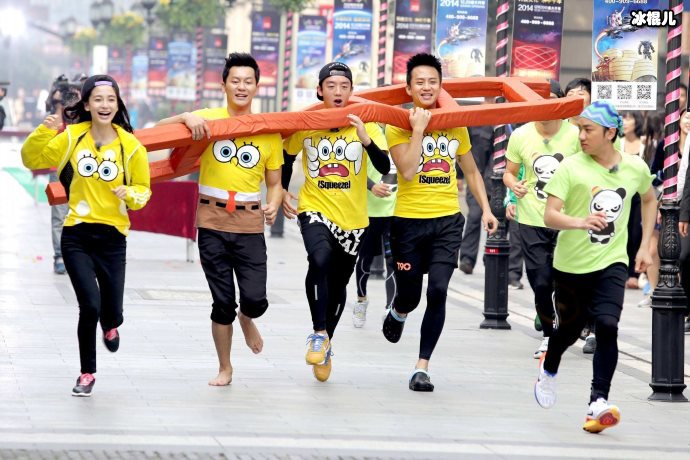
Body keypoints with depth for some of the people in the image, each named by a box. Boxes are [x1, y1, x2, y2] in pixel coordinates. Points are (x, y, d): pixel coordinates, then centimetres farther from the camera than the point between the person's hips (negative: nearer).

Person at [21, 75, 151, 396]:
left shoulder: (131, 146, -3)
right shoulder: (71, 137, -2)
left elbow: (143, 189, 7)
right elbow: (32, 160, 0)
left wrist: (130, 195, -15)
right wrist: (43, 133, -17)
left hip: (112, 237, 1)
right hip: (76, 236, -1)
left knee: (111, 311, 4)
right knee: (90, 305, -14)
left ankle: (110, 326, 46)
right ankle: (87, 373, 8)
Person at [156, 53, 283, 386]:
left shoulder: (269, 131, 4)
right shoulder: (208, 119, 0)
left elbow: (274, 184, 10)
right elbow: (160, 129, -4)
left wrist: (273, 205, -11)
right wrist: (186, 118, -22)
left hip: (250, 224, 1)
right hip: (212, 223, -1)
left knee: (255, 299, -7)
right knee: (223, 302, 3)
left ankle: (246, 319, 31)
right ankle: (224, 368, 22)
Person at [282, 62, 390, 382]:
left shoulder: (366, 125, -5)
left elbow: (384, 168, -17)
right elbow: (286, 158, 15)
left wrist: (366, 139, -31)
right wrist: (282, 192, 5)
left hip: (353, 219, 2)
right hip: (315, 211, -2)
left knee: (338, 287, 14)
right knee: (320, 260, -32)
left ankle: (325, 344, 36)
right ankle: (319, 335, -21)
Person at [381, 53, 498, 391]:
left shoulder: (455, 124, 7)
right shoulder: (398, 124, -3)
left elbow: (471, 172, 18)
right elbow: (407, 170, -17)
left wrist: (485, 209, 9)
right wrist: (418, 128, -16)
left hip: (447, 220, 2)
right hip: (409, 221, -1)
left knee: (438, 290, -15)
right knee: (410, 295, 9)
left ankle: (422, 367, -7)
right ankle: (397, 314, 49)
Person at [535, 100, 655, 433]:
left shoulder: (635, 168, -3)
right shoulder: (572, 167, -12)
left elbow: (649, 200, 19)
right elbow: (550, 215, -19)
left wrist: (645, 246, 13)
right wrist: (580, 222, -39)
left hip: (611, 261, 0)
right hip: (571, 263, 0)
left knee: (607, 325, -20)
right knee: (570, 327, 16)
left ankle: (598, 403, -22)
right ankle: (549, 369, 50)